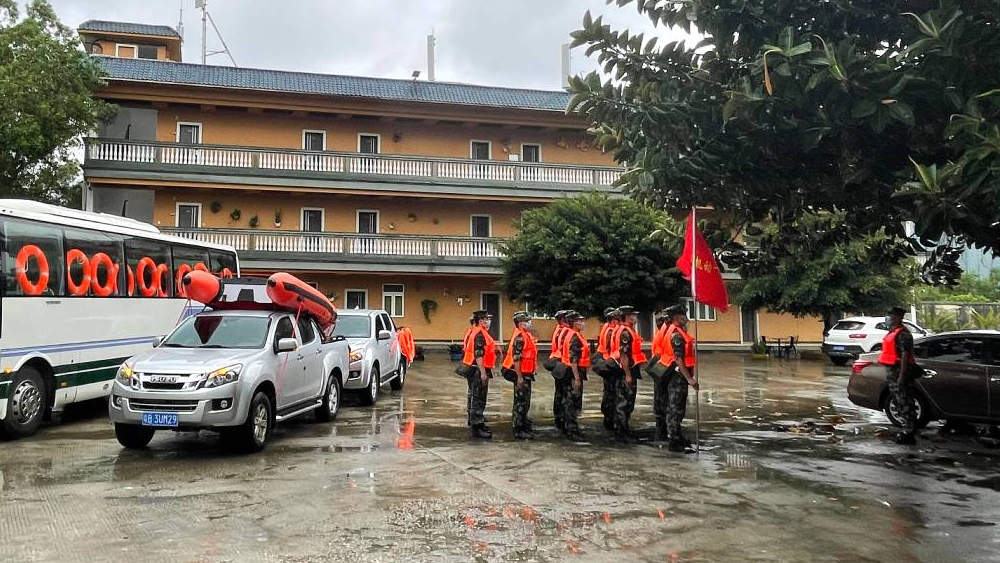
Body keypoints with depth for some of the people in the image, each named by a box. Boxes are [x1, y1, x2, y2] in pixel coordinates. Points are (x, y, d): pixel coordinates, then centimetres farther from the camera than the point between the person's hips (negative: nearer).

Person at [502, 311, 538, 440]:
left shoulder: (526, 335, 13)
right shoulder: (519, 337, -19)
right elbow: (516, 358, -24)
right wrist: (519, 377, -24)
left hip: (526, 374, 10)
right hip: (521, 374, -10)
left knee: (525, 401, 19)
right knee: (521, 401, -4)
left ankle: (524, 424, 32)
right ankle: (518, 430, 2)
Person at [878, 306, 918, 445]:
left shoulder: (902, 334, -16)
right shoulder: (893, 332, 17)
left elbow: (905, 355, -21)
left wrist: (901, 376, -24)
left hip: (900, 371, -11)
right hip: (893, 371, 11)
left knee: (905, 403, -8)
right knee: (899, 402, 15)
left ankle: (909, 434, -5)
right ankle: (907, 430, 23)